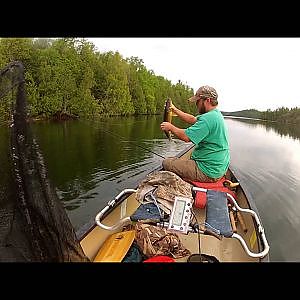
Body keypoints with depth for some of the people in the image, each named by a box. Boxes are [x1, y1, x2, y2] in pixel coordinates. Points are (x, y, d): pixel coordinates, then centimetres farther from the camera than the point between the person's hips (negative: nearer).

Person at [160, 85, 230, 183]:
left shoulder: (209, 118, -23)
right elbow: (192, 119, 17)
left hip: (208, 172, -11)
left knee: (166, 163, -7)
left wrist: (171, 127, -9)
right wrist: (175, 110, 13)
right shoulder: (216, 114, 10)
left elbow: (186, 136, -25)